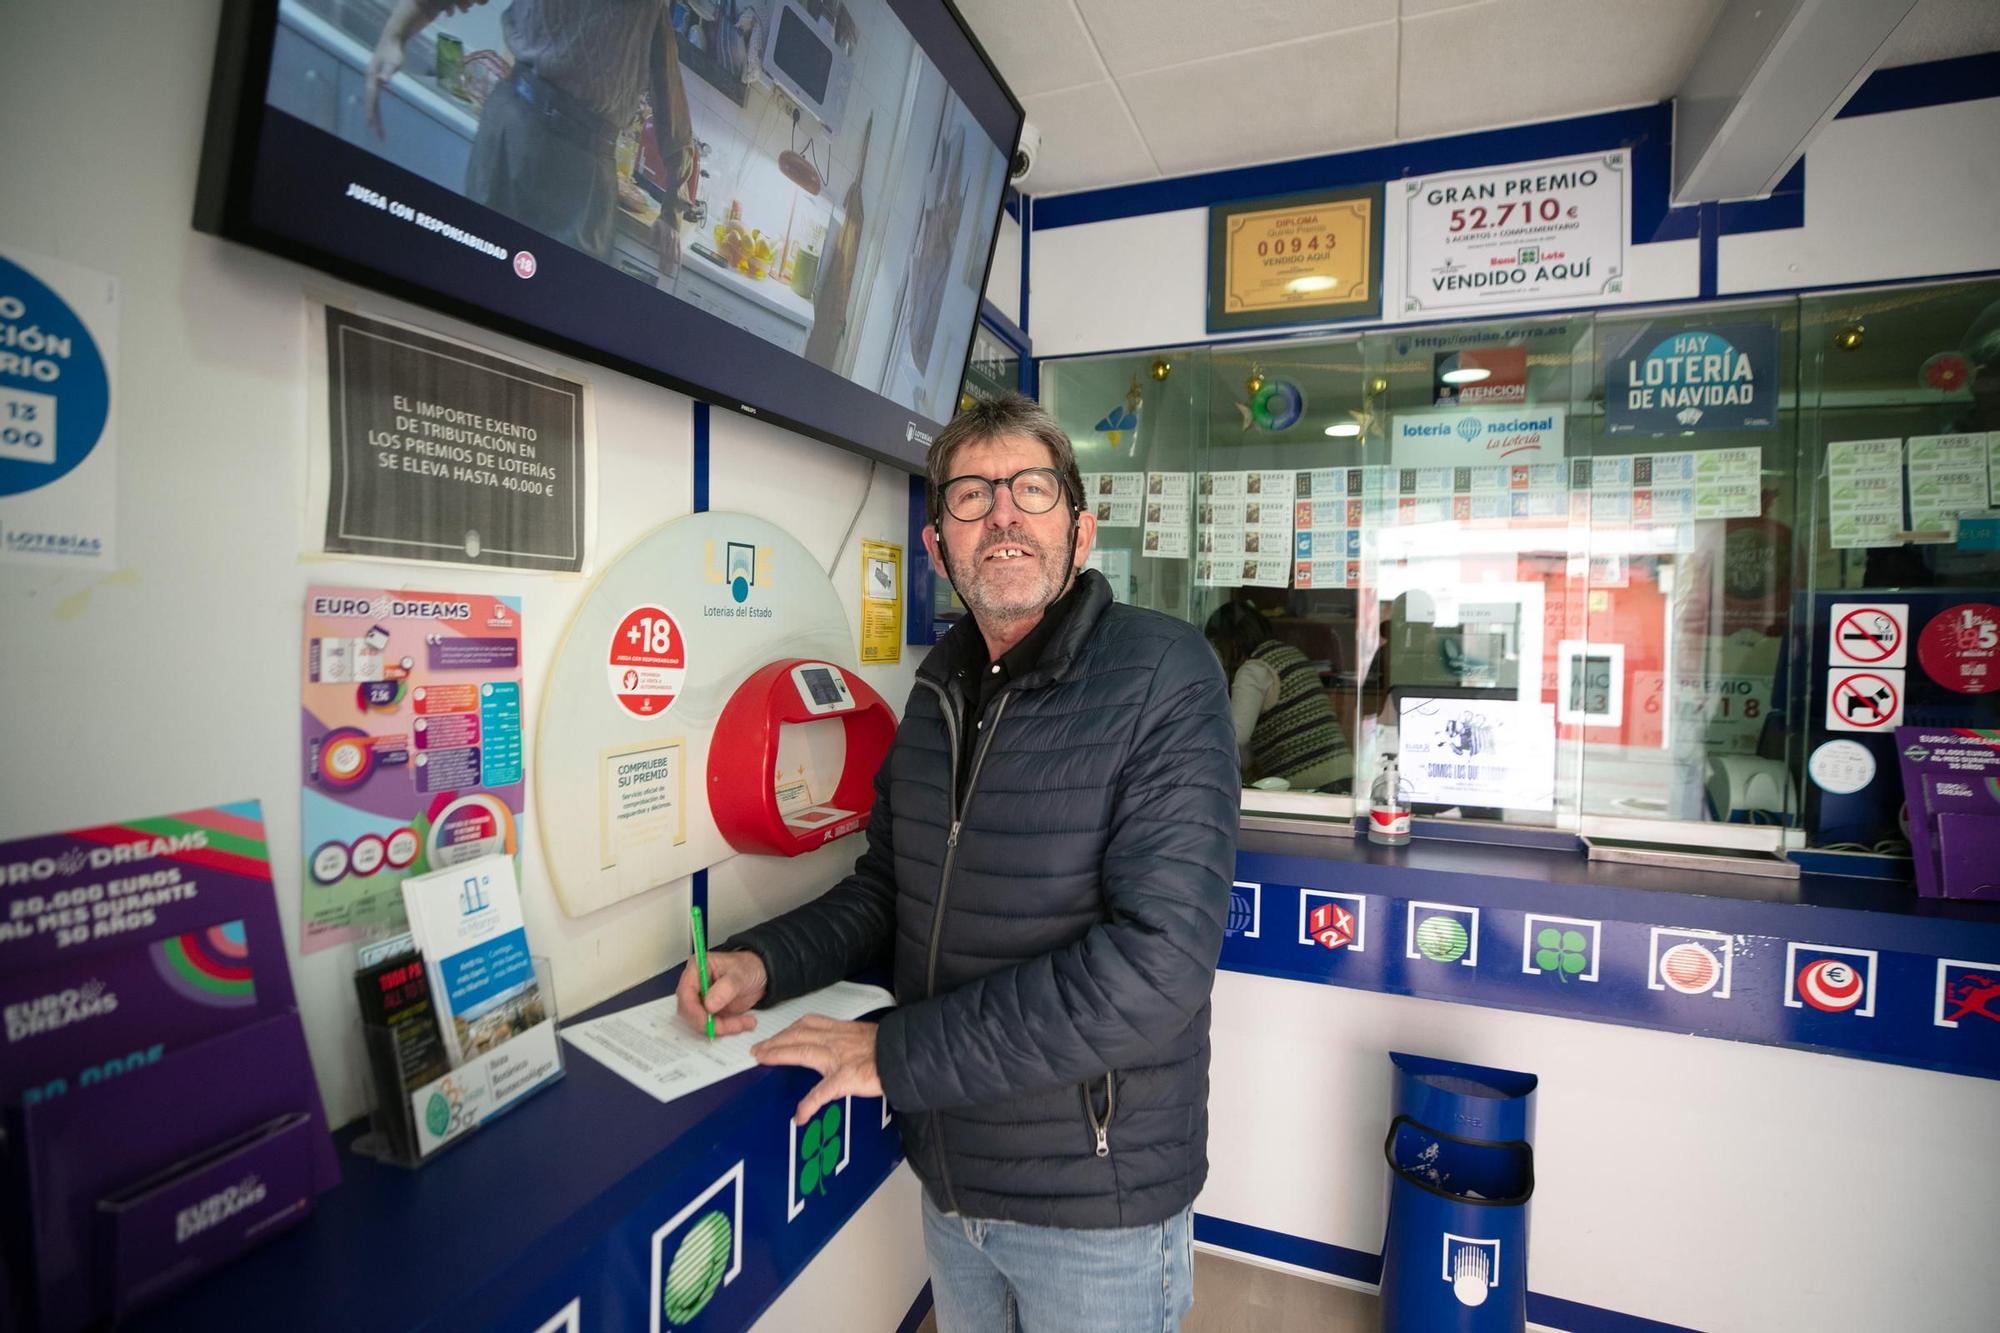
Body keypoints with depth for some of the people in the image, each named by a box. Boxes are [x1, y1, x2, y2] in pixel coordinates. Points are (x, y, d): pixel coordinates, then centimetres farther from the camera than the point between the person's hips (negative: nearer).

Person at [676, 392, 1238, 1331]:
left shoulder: (1163, 678, -19)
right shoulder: (941, 690, 2)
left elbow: (1160, 957, -28)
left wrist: (896, 1053, -23)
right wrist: (761, 962, -7)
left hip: (1095, 1203, -5)